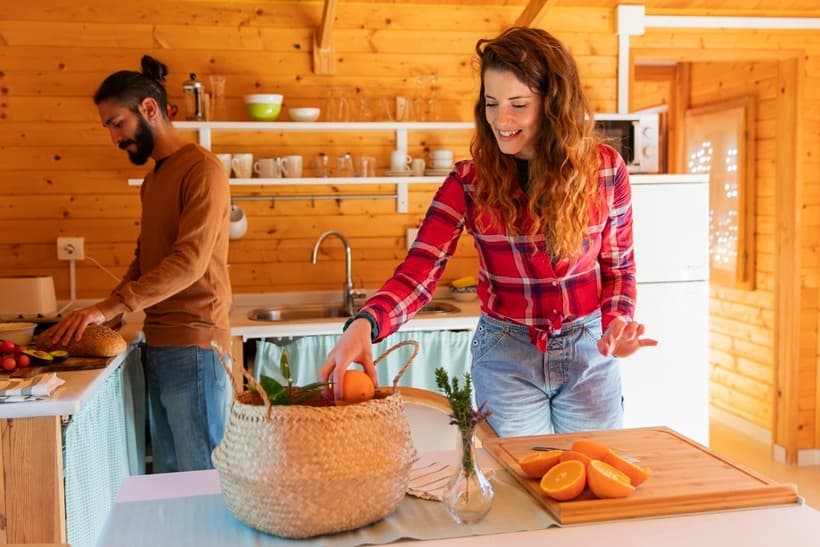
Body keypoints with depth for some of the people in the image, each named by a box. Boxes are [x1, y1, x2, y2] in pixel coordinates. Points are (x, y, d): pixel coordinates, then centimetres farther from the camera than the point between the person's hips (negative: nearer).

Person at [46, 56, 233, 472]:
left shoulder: (202, 169, -10)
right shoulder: (153, 177, 17)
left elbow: (190, 261, -20)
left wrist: (108, 307, -23)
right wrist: (107, 314, 7)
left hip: (193, 347, -8)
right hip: (158, 345, 8)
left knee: (202, 475, 0)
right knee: (166, 474, 13)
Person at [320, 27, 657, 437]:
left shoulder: (604, 168, -9)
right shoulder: (470, 182, -12)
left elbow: (618, 266, 3)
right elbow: (417, 274, -19)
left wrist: (618, 320, -16)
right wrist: (364, 324, -37)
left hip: (589, 351, 1)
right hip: (507, 357, -1)